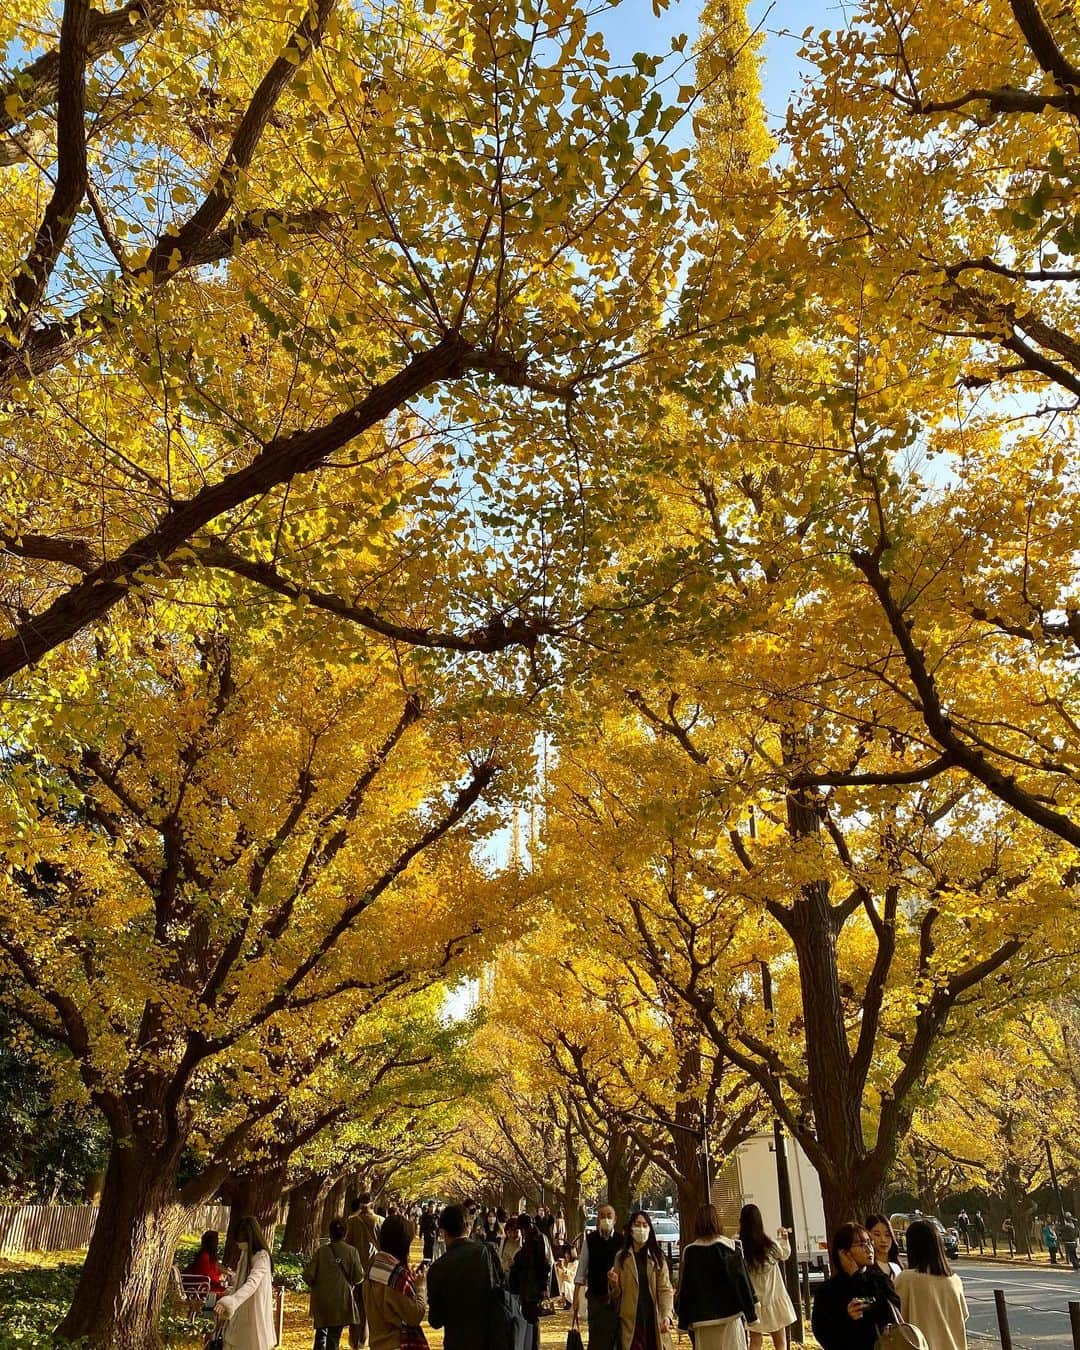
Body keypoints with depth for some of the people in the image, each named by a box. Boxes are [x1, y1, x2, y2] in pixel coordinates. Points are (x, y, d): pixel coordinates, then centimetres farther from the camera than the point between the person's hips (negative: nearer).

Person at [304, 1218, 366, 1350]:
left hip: (321, 1300, 1)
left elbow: (308, 1276, -10)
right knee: (334, 1336, 5)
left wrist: (314, 1285, 11)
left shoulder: (320, 1251, -9)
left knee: (321, 1334, 22)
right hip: (341, 1301, -1)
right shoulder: (352, 1252, -10)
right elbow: (358, 1277, -6)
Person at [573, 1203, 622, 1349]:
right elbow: (581, 1271, 1)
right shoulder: (589, 1240, -2)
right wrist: (576, 1301, -1)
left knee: (615, 1338, 6)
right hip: (595, 1297, 0)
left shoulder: (622, 1240, -4)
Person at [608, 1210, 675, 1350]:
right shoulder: (622, 1257, 5)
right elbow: (617, 1292, 7)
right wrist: (613, 1283, -15)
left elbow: (665, 1289, -2)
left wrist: (667, 1315, -16)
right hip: (631, 1321, -1)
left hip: (654, 1320, 1)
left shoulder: (658, 1257, 5)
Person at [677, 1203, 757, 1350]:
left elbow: (685, 1288, 2)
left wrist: (684, 1321, 9)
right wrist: (750, 1313, 7)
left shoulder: (690, 1251, 0)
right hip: (730, 1316, -1)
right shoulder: (728, 1246, -3)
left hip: (701, 1320, 1)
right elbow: (742, 1280, -2)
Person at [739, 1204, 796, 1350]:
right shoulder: (770, 1246, -14)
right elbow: (785, 1255, 8)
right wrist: (784, 1239, 22)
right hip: (773, 1300, 0)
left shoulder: (739, 1248, -19)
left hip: (753, 1302, 1)